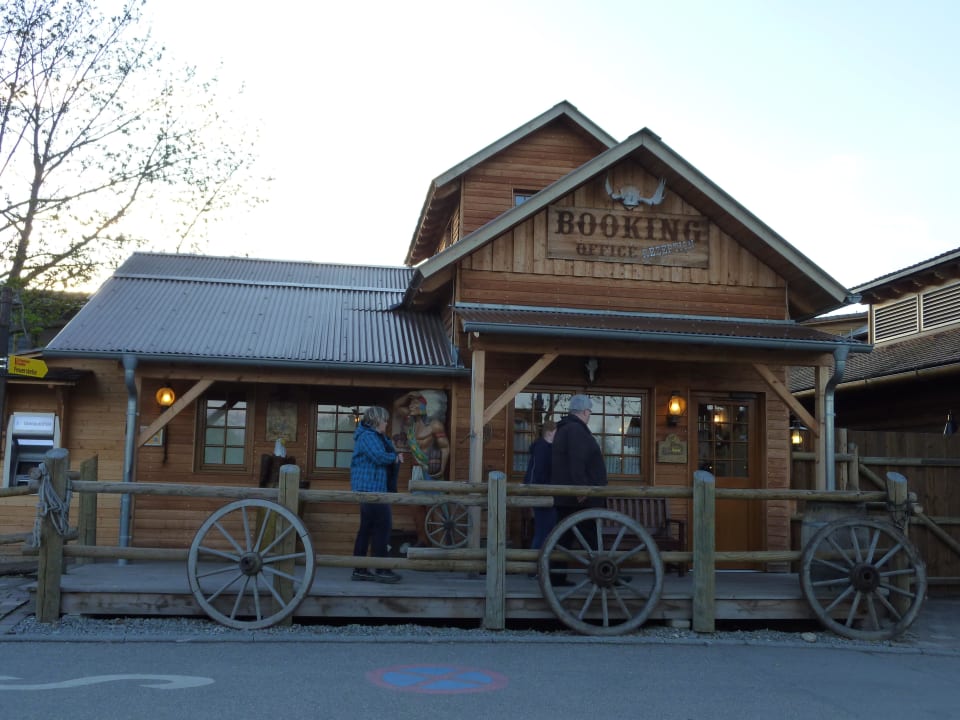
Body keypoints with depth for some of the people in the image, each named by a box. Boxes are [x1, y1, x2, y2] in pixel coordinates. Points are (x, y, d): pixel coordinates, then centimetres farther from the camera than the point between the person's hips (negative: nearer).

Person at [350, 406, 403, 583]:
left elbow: (390, 451, 20)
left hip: (370, 489, 11)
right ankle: (381, 570, -8)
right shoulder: (367, 436, -13)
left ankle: (359, 570, 16)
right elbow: (379, 456, -24)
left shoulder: (375, 436, 21)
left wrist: (395, 456, -2)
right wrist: (395, 457, -7)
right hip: (370, 488, -11)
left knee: (366, 528, 12)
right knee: (383, 526, -10)